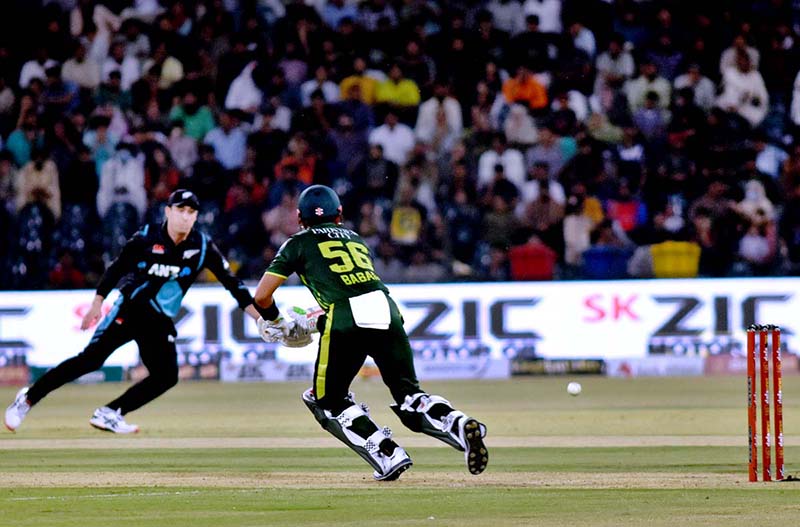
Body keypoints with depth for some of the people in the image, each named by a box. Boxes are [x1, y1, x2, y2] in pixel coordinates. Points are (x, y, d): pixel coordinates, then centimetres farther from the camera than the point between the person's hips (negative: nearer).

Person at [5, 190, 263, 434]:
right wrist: (98, 302, 1)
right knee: (92, 357, -17)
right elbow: (116, 268, 3)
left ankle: (109, 414, -2)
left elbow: (230, 281, 0)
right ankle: (28, 399, -11)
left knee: (167, 376, -10)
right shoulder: (146, 239, -7)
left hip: (160, 322, 4)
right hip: (129, 310, -4)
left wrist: (256, 312, -6)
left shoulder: (202, 247, -2)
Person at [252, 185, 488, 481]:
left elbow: (262, 297, 14)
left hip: (345, 322, -4)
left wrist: (276, 322, 35)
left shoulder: (299, 243, 19)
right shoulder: (356, 239, 32)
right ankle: (457, 424, -19)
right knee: (408, 394, 11)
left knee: (329, 401, 13)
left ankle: (387, 455, -6)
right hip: (387, 312, 4)